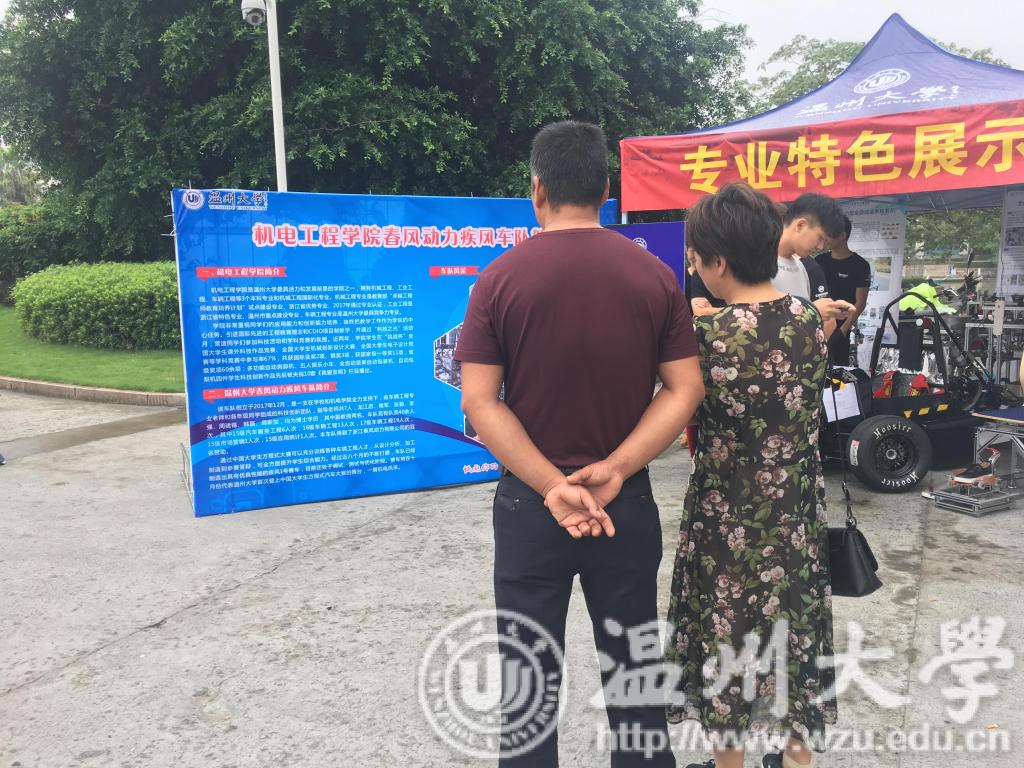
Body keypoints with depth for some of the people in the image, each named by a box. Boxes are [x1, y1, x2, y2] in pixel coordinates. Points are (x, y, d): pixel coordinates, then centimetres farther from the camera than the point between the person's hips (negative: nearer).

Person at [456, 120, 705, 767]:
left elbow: (480, 403, -13)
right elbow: (686, 390, -5)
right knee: (632, 668, 18)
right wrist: (614, 471, -11)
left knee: (529, 676, 14)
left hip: (531, 502, -2)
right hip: (627, 500, 2)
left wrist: (552, 486, -15)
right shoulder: (656, 276, -2)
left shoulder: (501, 278, -8)